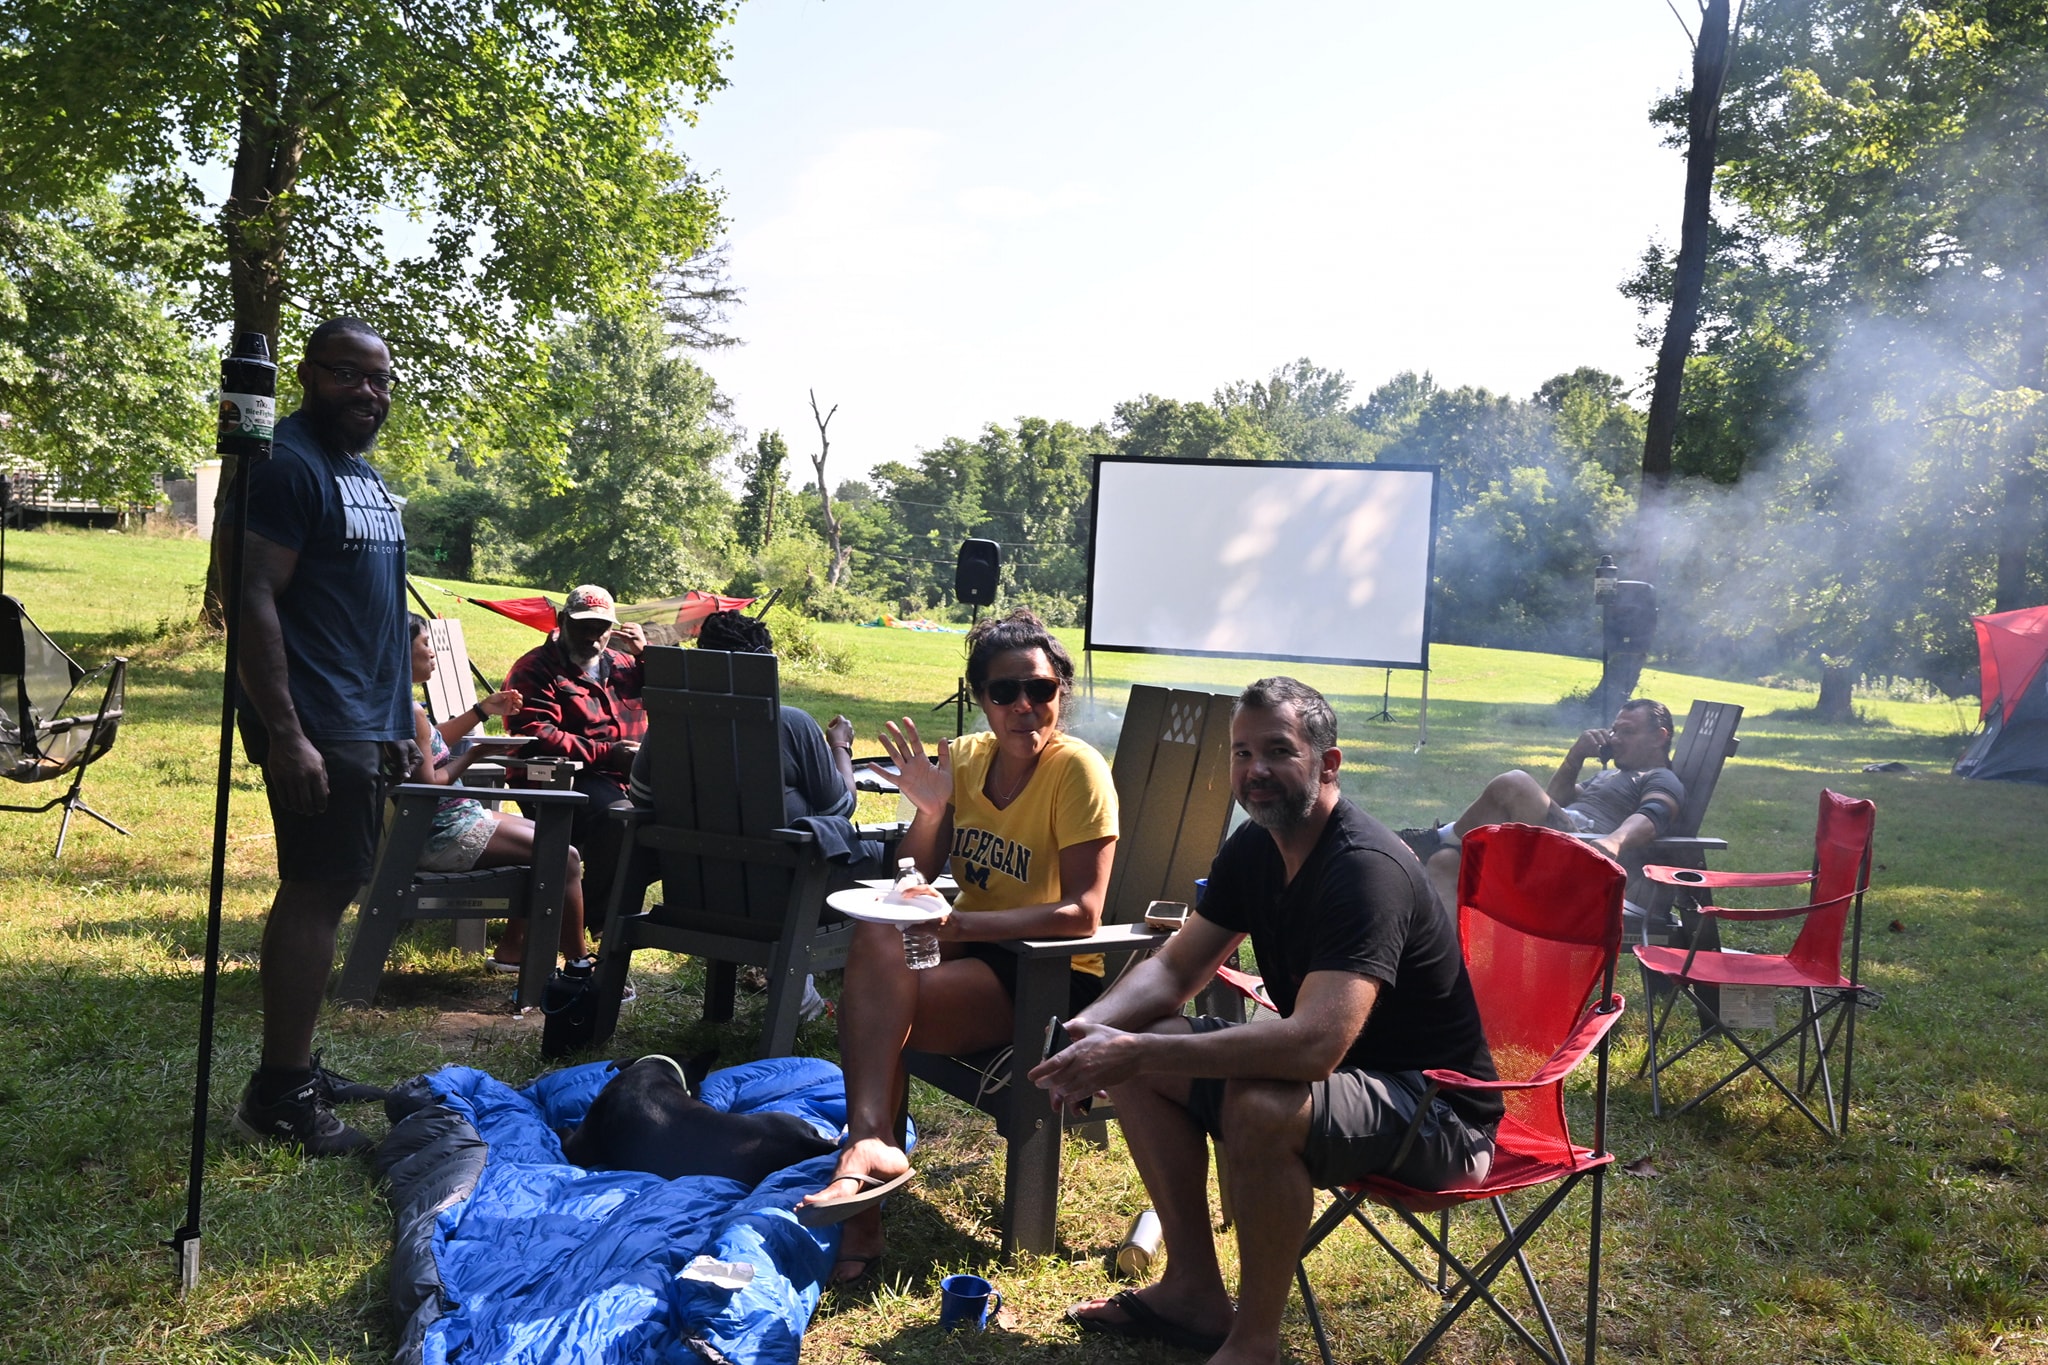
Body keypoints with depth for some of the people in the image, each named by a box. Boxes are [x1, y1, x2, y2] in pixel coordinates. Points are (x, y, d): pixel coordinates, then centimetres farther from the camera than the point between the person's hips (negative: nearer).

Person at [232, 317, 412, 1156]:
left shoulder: (363, 472, 19)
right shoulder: (289, 464, -11)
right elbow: (253, 599, -18)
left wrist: (393, 725, 21)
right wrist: (285, 733, -24)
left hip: (362, 726, 10)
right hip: (318, 729, -10)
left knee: (325, 892, 13)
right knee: (316, 893, -8)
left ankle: (297, 1072, 22)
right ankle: (279, 1096, 1)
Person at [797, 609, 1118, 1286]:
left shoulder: (1077, 769, -13)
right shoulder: (965, 758, 6)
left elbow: (1082, 914, -19)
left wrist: (960, 925, -25)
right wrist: (929, 810, -12)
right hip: (977, 955, 6)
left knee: (871, 1011, -26)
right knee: (875, 937, -26)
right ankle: (871, 1145, -26)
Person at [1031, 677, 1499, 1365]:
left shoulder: (1368, 868, -27)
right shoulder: (1255, 847, 1)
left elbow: (1314, 1044, -39)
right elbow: (1174, 968, 6)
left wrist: (1137, 1053, -37)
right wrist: (1088, 1027, -15)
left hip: (1436, 1111, -9)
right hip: (1328, 1070, 9)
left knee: (1259, 1106, -36)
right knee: (1136, 1053, -1)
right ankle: (1195, 1290, 10)